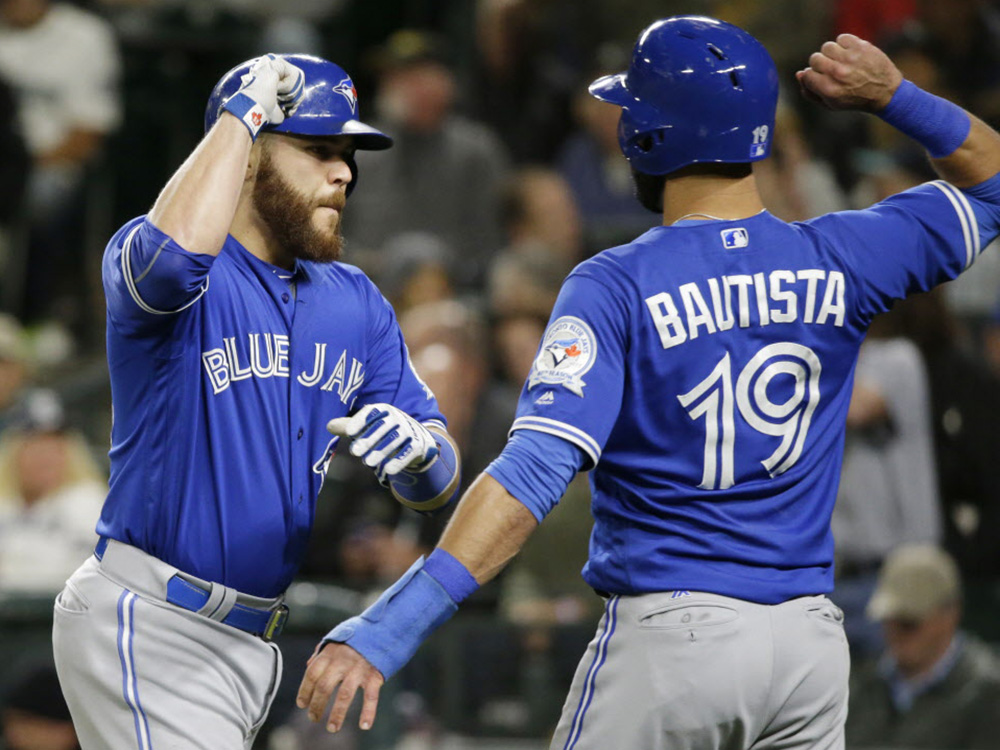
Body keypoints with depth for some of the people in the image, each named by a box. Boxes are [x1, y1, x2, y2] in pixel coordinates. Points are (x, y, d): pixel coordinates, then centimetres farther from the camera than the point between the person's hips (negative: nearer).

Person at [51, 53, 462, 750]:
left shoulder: (356, 302, 12)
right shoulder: (167, 266, -8)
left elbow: (437, 484, 9)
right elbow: (177, 250, -36)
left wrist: (417, 449, -18)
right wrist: (244, 109, -22)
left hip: (255, 638, 8)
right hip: (150, 632, -8)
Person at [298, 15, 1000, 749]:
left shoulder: (618, 284, -11)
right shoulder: (838, 259, 2)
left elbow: (537, 469, -22)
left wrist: (390, 628, -28)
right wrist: (893, 97, 3)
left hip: (671, 633, -4)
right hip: (810, 640, 4)